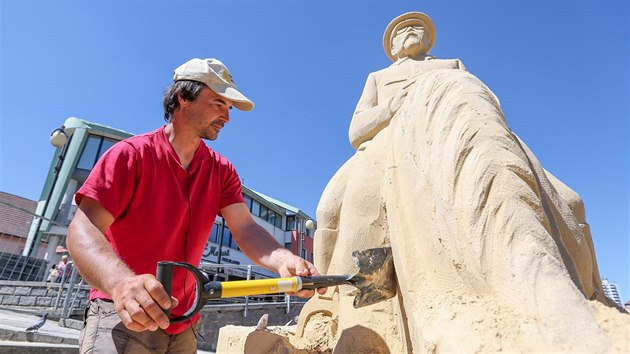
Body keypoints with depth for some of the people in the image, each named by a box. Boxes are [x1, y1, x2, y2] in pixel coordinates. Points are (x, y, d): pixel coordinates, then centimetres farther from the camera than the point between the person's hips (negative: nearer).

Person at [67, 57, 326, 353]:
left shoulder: (221, 171, 1)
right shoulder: (131, 154, -13)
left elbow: (245, 230, -10)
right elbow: (83, 230, -21)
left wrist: (283, 260, -31)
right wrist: (121, 282, -42)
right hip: (122, 316, -5)